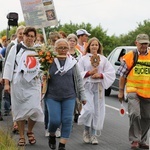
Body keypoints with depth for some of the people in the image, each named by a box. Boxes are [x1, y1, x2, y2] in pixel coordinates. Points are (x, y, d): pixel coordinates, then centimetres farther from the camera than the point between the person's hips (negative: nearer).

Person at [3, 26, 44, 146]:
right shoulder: (16, 48, 4)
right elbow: (9, 65, 1)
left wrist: (42, 86, 7)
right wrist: (6, 83, -6)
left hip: (34, 83, 1)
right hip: (18, 83, -1)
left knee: (34, 108, -9)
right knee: (20, 109, 2)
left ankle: (30, 131, 17)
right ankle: (22, 136, 14)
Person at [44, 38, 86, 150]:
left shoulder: (73, 62, 4)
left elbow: (79, 80, 9)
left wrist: (82, 96, 8)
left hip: (69, 97, 2)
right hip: (52, 96, -2)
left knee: (67, 121, -5)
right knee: (54, 120, -7)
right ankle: (52, 136, 25)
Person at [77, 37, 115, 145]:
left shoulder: (103, 59, 9)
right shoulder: (84, 59, 4)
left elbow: (111, 73, 3)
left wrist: (100, 75, -10)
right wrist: (89, 73, -14)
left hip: (99, 87, 2)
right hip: (87, 86, -2)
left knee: (98, 111, 0)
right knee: (89, 109, -13)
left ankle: (94, 135, 9)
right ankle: (86, 131, 8)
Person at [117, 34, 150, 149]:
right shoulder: (130, 56, 0)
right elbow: (123, 75, 4)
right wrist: (121, 91, 3)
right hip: (133, 90, -3)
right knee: (135, 114, -19)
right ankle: (135, 140, -7)